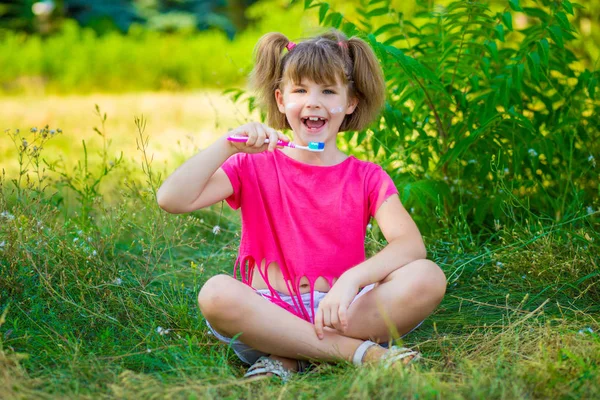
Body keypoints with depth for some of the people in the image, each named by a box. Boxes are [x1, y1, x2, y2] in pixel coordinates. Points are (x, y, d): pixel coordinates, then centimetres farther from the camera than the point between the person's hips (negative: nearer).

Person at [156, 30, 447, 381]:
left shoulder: (368, 178, 8)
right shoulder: (254, 167, 8)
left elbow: (411, 244, -10)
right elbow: (172, 199, -6)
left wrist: (351, 280, -27)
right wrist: (227, 145, -14)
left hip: (344, 315, 1)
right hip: (269, 317, -1)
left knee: (428, 277, -24)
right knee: (216, 292, -32)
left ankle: (288, 358, -23)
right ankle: (356, 352, -26)